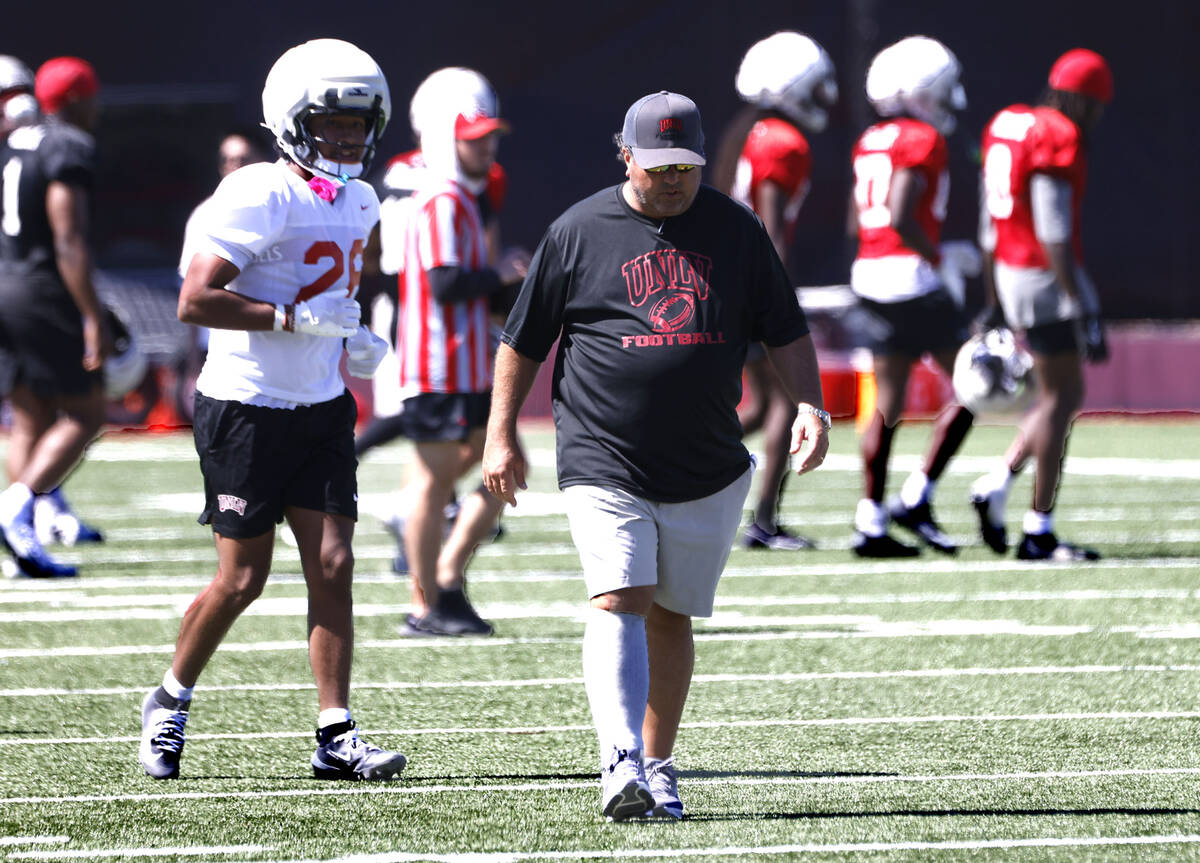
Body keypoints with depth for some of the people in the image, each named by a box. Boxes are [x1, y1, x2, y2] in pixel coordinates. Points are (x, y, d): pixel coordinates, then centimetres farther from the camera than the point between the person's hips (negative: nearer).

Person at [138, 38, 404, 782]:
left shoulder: (357, 204, 8)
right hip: (246, 407, -6)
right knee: (244, 578, 1)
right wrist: (296, 317, -25)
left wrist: (352, 341, 6)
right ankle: (171, 703, 24)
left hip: (321, 407, 6)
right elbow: (195, 301, -23)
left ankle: (336, 735, 0)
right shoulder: (259, 198, -17)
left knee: (333, 567, -2)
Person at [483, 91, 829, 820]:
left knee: (671, 617, 9)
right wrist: (501, 434, 6)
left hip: (707, 472, 3)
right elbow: (524, 341, 8)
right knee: (620, 602, -17)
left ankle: (657, 767, 20)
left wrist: (810, 405, -1)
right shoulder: (579, 232, 1)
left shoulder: (736, 231, 7)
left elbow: (785, 331, 13)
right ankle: (622, 767, -27)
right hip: (605, 464, -3)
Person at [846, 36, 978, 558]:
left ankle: (871, 520, 6)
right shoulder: (923, 140, -11)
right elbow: (901, 217, -22)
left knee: (888, 403, 10)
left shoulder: (871, 142, 14)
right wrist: (939, 259, -9)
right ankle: (916, 500, -1)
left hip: (868, 275, 8)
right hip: (911, 277, -8)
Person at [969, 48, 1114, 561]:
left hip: (1011, 273, 9)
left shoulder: (1006, 128, 12)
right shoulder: (1059, 140, -16)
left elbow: (992, 225, 17)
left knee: (1064, 396, 17)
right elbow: (1054, 234, -21)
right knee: (1059, 399, -2)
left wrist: (996, 300, 23)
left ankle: (998, 484, 8)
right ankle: (1039, 533, 0)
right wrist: (1086, 316, -20)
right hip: (1048, 282, -9)